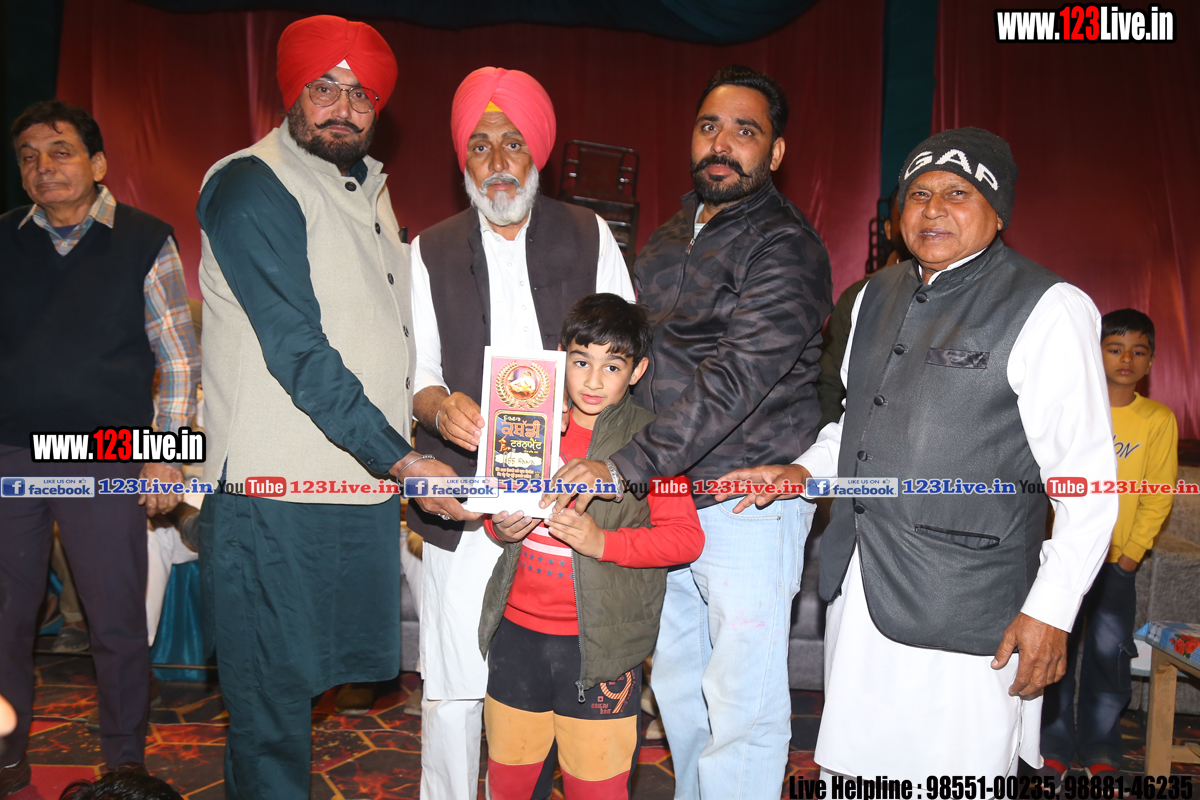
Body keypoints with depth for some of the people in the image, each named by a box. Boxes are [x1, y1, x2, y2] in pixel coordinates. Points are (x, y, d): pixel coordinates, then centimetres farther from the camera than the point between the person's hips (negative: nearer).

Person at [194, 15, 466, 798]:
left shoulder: (367, 190, 17)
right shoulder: (252, 187, -8)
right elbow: (298, 351, -17)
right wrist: (400, 460, -20)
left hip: (367, 484, 7)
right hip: (276, 494, -7)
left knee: (305, 673, 16)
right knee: (273, 694, 2)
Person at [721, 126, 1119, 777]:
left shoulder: (1049, 310, -8)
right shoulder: (877, 296, 12)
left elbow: (1087, 479, -11)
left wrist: (1052, 611, -14)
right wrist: (806, 471, 8)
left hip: (965, 613, -6)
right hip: (858, 594, 7)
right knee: (851, 770, 17)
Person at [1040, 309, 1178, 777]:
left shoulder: (1158, 419, 2)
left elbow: (1158, 495, 4)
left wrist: (1133, 551, -3)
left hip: (1117, 559, 0)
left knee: (1108, 651, 0)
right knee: (1056, 648, 3)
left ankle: (1100, 749, 19)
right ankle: (1055, 746, 17)